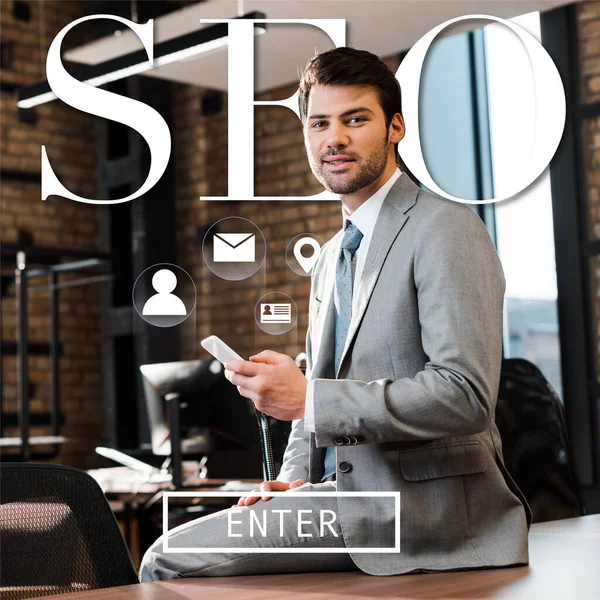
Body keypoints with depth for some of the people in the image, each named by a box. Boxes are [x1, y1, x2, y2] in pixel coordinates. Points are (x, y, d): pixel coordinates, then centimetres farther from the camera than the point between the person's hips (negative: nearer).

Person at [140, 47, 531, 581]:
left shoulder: (447, 230, -10)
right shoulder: (330, 260, 19)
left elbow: (465, 395, -21)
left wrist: (308, 397, -21)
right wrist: (295, 479, 4)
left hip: (428, 513, -8)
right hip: (339, 496, 8)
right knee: (169, 562, -5)